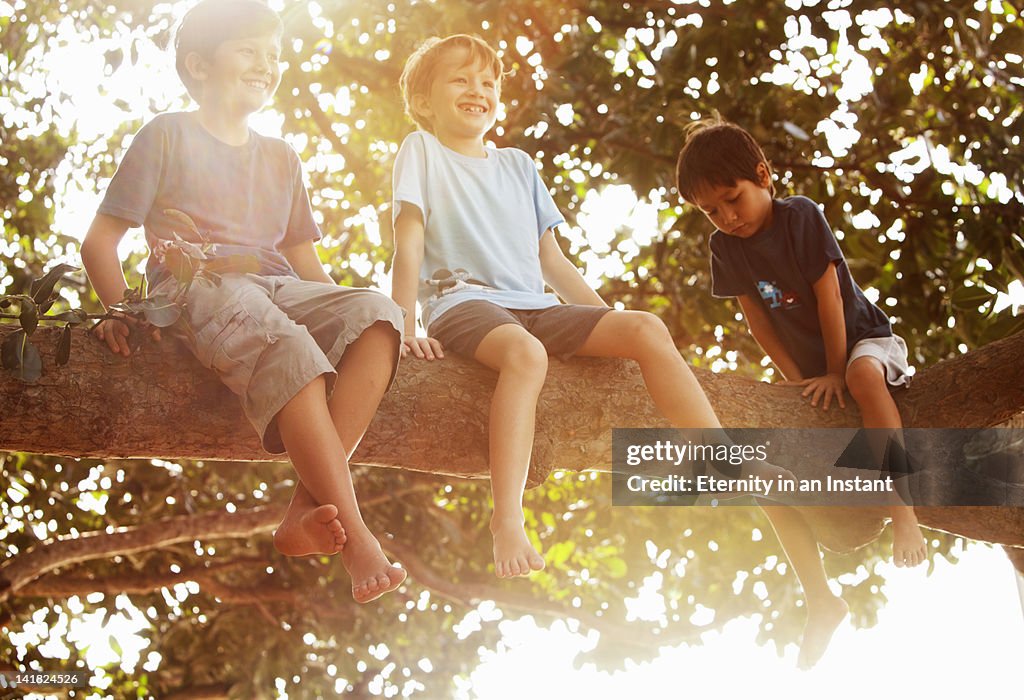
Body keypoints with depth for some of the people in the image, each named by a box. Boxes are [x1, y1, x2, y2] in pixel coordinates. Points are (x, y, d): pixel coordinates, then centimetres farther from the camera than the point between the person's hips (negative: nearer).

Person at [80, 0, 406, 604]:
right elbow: (100, 242, 7)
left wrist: (346, 314, 11)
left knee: (377, 313, -27)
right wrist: (122, 310, -9)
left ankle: (309, 511, -37)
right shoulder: (168, 136, 11)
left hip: (278, 289, 6)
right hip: (194, 288, -5)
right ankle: (358, 541, -44)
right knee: (286, 349, -38)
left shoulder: (281, 158, 29)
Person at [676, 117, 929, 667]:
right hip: (805, 365, 6)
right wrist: (798, 380, -11)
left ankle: (903, 510, -44)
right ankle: (821, 602, -3)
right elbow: (756, 317, -4)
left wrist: (836, 373, -18)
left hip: (862, 338, -5)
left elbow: (828, 294, -19)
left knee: (863, 374, -43)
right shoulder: (724, 246, -5)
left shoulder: (801, 216, -18)